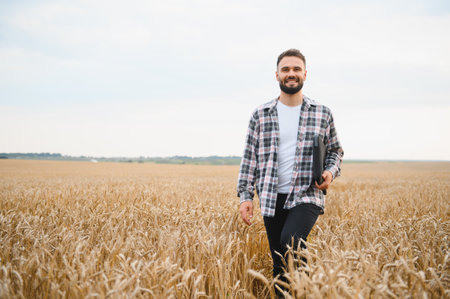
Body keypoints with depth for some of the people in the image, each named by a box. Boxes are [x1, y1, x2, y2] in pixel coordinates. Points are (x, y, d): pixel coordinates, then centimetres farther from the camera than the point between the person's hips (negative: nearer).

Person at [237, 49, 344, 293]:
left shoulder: (322, 114, 5)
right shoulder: (260, 115, 5)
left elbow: (335, 150, 16)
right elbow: (249, 158, 6)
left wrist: (331, 171, -5)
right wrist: (245, 196, -1)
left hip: (307, 197, -2)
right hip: (272, 200, 2)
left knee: (290, 241, -28)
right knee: (279, 266, 7)